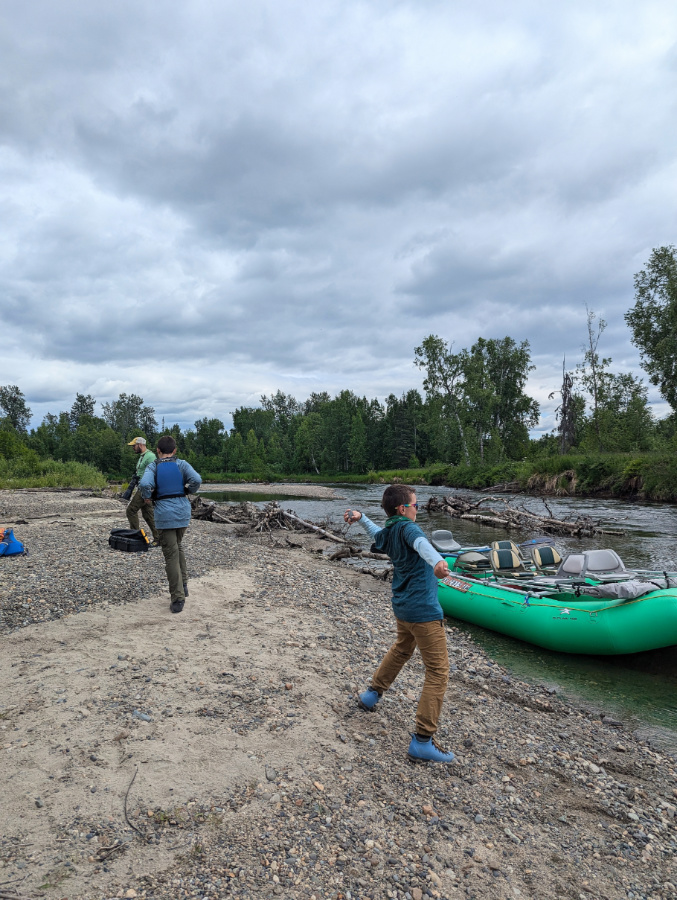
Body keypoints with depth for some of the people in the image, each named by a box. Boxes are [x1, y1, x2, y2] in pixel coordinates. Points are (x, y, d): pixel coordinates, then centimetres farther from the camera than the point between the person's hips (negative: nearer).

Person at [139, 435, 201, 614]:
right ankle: (183, 584, 22)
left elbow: (145, 484, -19)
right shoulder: (182, 464, 3)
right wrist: (188, 491, 7)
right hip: (183, 511, 3)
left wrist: (147, 497, 0)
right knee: (177, 546, 26)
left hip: (164, 513, -2)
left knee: (171, 555, 2)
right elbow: (196, 480, -12)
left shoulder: (153, 466, -1)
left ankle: (178, 599, 3)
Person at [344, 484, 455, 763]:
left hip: (402, 607, 9)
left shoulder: (388, 532, 7)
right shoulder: (406, 527, -17)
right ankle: (422, 741, -2)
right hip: (423, 610, -9)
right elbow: (420, 543, -41)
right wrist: (437, 560, -59)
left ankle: (372, 694, 47)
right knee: (438, 670, -3)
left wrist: (360, 517, 38)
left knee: (401, 649, 34)